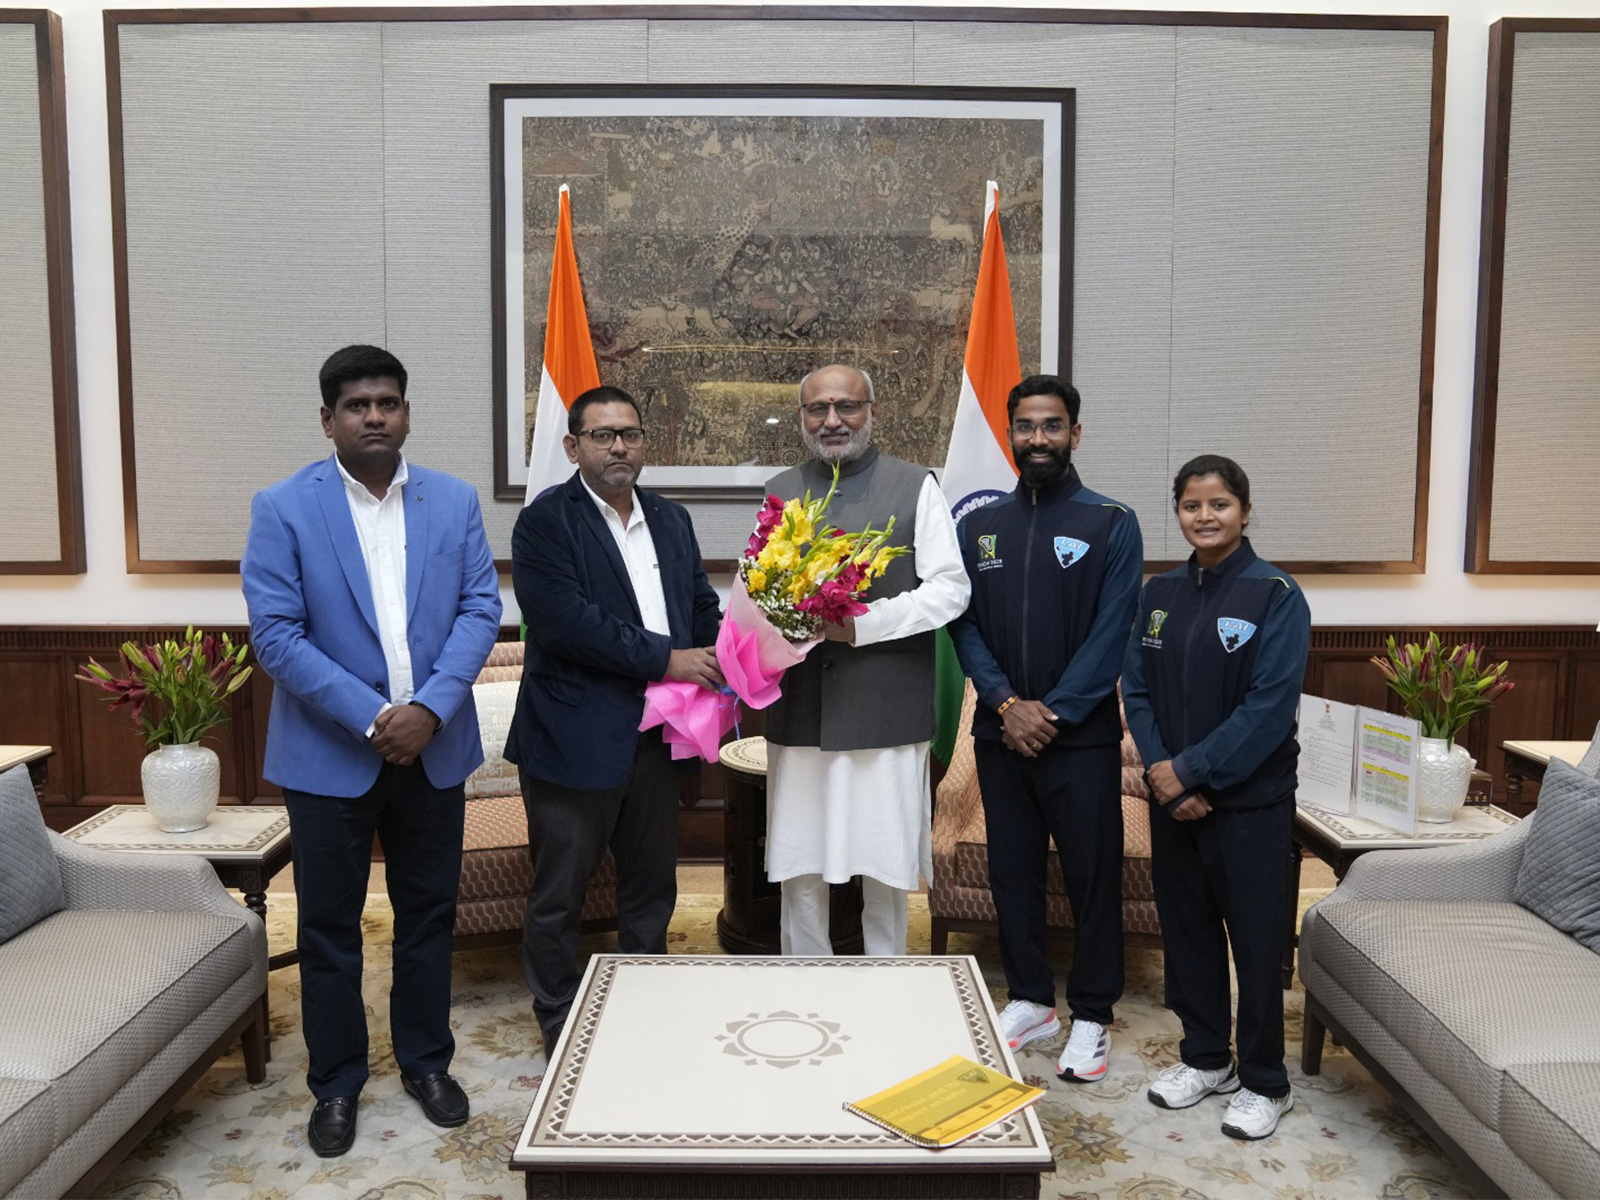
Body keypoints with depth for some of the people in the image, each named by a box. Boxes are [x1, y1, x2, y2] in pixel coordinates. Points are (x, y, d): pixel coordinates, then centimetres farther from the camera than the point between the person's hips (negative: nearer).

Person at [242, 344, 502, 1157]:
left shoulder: (454, 502, 3)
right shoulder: (283, 509, -6)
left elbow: (481, 609, -2)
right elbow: (275, 633, -11)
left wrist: (430, 708, -15)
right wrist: (372, 718, -18)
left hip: (434, 748, 3)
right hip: (329, 755, -2)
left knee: (429, 913, 14)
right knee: (329, 926, 10)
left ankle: (426, 1061, 33)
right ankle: (335, 1085, 28)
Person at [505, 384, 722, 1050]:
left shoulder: (671, 520, 12)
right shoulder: (545, 522, -9)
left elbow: (704, 606, 13)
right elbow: (566, 622, -21)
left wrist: (713, 676, -6)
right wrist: (666, 659, -19)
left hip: (655, 736, 6)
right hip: (575, 739, -6)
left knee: (651, 886, 18)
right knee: (558, 895, 9)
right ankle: (560, 1031, 27)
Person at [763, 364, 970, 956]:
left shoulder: (915, 486, 3)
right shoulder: (778, 493, 14)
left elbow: (949, 589, -3)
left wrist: (863, 624, -15)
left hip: (886, 710, -2)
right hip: (799, 710, 3)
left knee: (886, 869, 7)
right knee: (799, 870, 8)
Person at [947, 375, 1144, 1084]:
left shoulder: (1111, 524, -2)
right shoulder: (980, 525, 8)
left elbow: (1111, 634, -8)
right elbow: (963, 625, 3)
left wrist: (1053, 713, -15)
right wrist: (1007, 702, -10)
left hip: (1082, 734, -3)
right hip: (1000, 732, 3)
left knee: (1093, 874, 4)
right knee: (1012, 870, 12)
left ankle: (1092, 1015, 20)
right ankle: (1030, 999, 29)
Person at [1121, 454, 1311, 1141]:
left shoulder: (1276, 596, -9)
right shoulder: (1161, 595, 6)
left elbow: (1270, 706, -16)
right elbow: (1136, 689, 3)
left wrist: (1191, 770, -17)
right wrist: (1160, 772, -11)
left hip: (1249, 800, -5)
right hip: (1170, 797, 5)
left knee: (1256, 938, 6)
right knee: (1186, 928, 14)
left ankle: (1264, 1083, 23)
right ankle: (1205, 1058, 33)